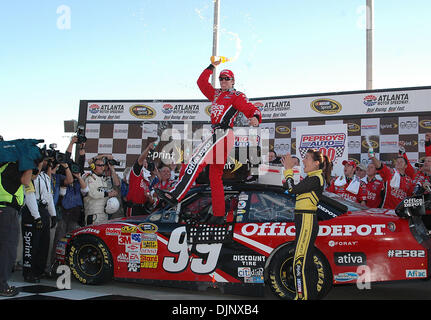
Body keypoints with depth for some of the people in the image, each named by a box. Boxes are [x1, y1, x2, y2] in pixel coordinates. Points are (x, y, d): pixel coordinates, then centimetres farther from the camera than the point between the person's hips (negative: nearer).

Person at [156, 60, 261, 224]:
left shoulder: (237, 96, 4)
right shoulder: (216, 94, 25)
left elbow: (252, 109, -7)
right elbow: (201, 82, 31)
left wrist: (255, 118, -28)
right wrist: (211, 67, 29)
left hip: (224, 134, -9)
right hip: (217, 136, 9)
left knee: (196, 160, -24)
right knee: (215, 177, 6)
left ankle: (175, 195, -32)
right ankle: (219, 215, 9)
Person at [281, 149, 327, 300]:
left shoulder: (315, 178, -14)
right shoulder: (312, 177, 17)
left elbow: (292, 189, -20)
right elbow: (290, 187, 18)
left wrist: (288, 169, -11)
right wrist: (288, 168, 13)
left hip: (307, 222, -11)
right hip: (305, 222, 11)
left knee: (300, 262, -10)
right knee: (307, 261, 18)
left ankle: (302, 296, -6)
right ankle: (311, 294, 28)